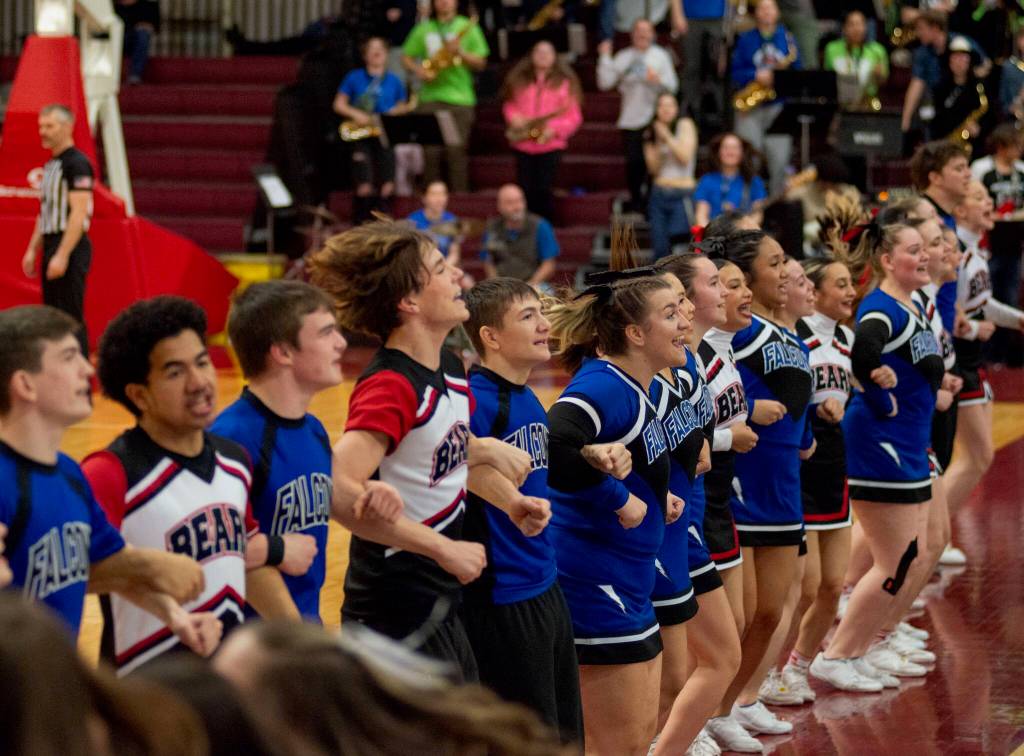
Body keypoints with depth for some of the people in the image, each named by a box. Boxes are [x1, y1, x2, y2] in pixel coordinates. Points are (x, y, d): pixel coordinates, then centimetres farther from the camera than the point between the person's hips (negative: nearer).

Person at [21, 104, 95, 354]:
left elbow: (79, 214, -19)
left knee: (70, 317, -10)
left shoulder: (76, 163, -12)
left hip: (70, 248, -10)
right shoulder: (50, 165, 16)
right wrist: (32, 250, 16)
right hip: (51, 246, 10)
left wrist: (62, 255, -23)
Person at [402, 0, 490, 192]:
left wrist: (460, 52, -13)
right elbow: (406, 57, 15)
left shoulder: (467, 27, 6)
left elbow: (480, 63, 4)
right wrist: (417, 70, -6)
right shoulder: (424, 29, 12)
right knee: (431, 151, -3)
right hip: (430, 97, 2)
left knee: (456, 151, -7)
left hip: (459, 98, -2)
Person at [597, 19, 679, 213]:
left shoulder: (660, 56, 7)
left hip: (654, 118, 0)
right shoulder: (623, 57, 6)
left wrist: (657, 80, -17)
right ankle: (636, 205, 15)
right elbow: (605, 83, -2)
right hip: (631, 119, 0)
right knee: (634, 163, 1)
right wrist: (604, 58, -6)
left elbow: (672, 87, 1)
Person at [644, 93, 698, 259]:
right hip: (659, 194, 5)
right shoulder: (654, 132, 14)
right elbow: (653, 169, 6)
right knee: (659, 248, -2)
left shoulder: (685, 124, 1)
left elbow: (685, 157, -10)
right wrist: (651, 144, -4)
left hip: (681, 195, -5)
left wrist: (667, 137, -11)